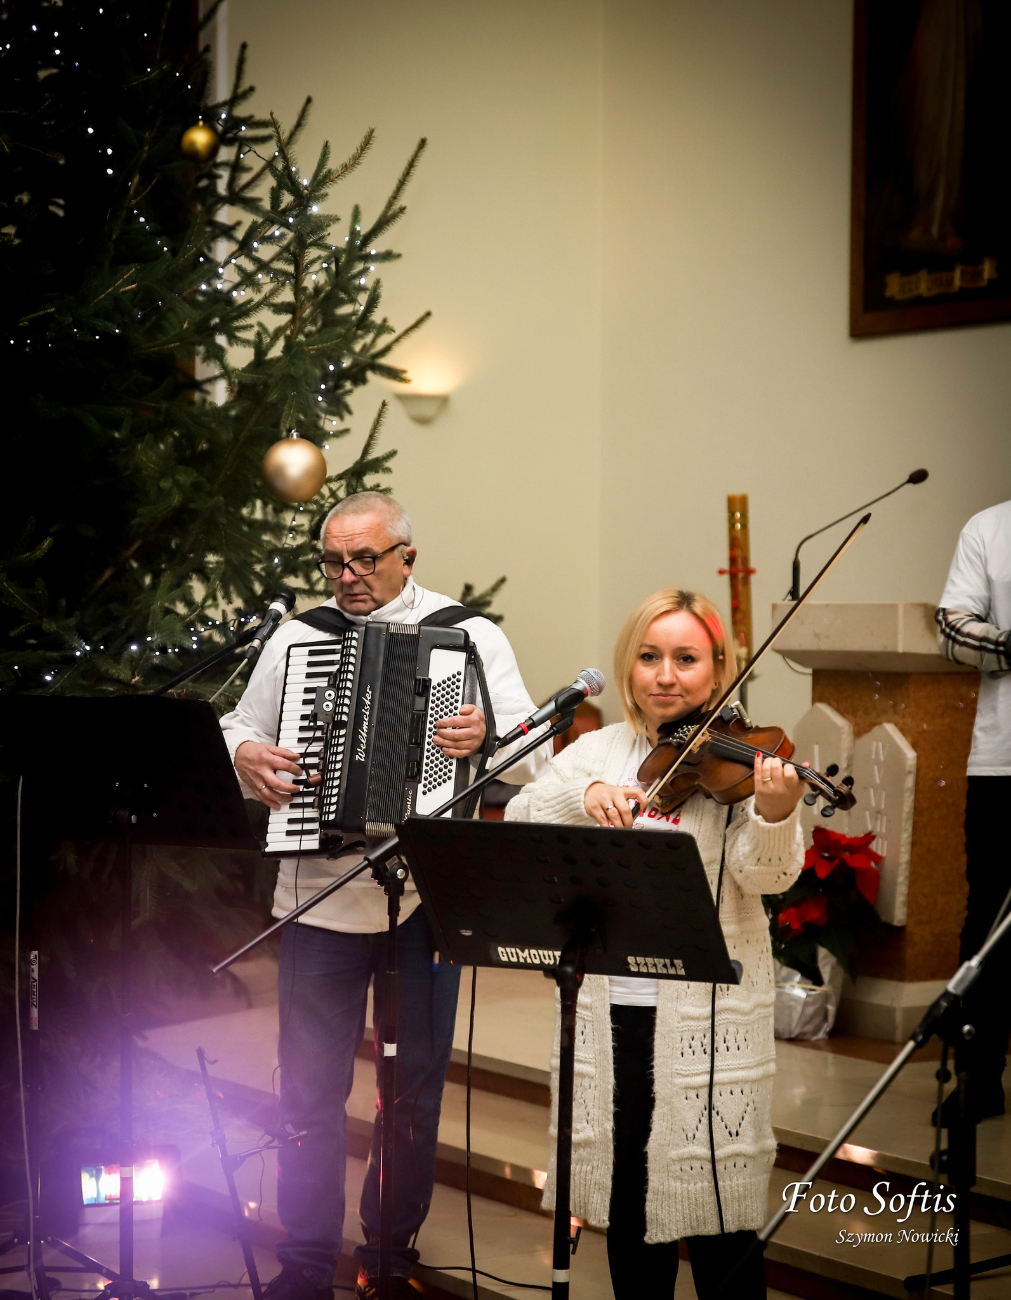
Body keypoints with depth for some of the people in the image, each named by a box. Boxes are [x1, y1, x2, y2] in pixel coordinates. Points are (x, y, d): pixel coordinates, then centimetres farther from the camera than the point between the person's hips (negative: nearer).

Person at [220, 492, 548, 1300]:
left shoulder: (469, 636, 1)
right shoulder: (295, 638, 8)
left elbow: (534, 752, -6)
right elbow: (240, 729, 15)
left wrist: (487, 736, -27)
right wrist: (246, 755, -8)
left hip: (424, 894, -1)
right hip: (319, 893, 2)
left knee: (415, 1086, 11)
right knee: (311, 1087, 6)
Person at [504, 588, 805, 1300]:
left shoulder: (742, 760, -4)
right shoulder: (600, 749, 7)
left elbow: (767, 875, -16)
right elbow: (519, 819, -4)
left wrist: (774, 814, -37)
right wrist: (584, 794, -22)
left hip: (706, 1012, -4)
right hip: (607, 1007, 4)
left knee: (714, 1204, 3)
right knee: (626, 1188, 16)